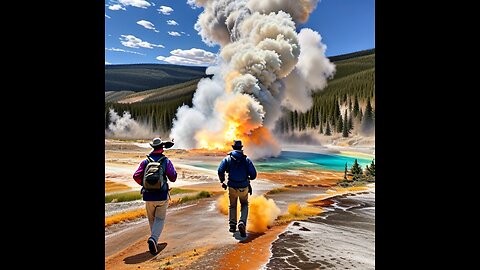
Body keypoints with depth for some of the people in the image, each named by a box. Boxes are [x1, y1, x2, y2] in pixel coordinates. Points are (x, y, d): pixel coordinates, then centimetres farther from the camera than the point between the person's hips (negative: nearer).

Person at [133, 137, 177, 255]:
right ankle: (153, 238, -16)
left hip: (148, 196, 2)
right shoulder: (166, 161, -2)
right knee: (160, 219, 6)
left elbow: (136, 176, -3)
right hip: (162, 196, -2)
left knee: (151, 219, 19)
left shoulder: (145, 161, 2)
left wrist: (144, 184, 15)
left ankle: (154, 240, 26)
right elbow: (173, 177, -5)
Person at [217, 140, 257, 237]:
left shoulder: (228, 158, -1)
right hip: (244, 187, 0)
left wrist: (222, 181, 3)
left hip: (232, 187, 1)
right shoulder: (246, 159, -2)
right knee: (244, 205, 18)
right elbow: (253, 175, -6)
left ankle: (232, 225, 18)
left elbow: (220, 171, -12)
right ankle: (242, 223, -3)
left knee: (232, 206, 23)